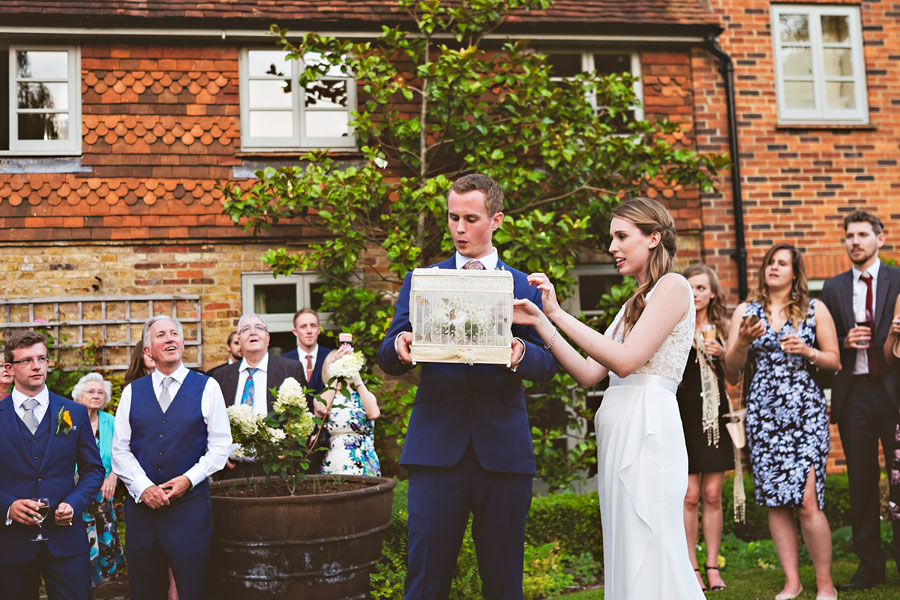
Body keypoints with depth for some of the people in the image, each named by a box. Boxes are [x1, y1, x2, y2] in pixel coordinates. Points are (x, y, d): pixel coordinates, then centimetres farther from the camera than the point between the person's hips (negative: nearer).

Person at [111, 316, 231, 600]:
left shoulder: (206, 387, 2)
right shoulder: (132, 393, 9)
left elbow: (220, 446, 0)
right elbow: (120, 450, 6)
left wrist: (188, 479, -11)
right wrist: (143, 488, -7)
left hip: (190, 503, -2)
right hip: (141, 503, 2)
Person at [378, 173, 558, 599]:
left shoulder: (525, 287, 11)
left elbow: (548, 364, 3)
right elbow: (386, 361, 5)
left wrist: (520, 353, -19)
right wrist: (400, 348, -19)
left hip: (503, 447, 1)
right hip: (437, 447, 0)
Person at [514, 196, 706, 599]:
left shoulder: (672, 286, -3)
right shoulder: (635, 303, 22)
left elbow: (626, 360, -15)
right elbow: (588, 374, 13)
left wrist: (558, 313, -13)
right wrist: (540, 322, 6)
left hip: (646, 430, -9)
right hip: (619, 434, 9)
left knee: (648, 559, -6)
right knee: (626, 562, 10)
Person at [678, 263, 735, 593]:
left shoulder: (721, 329, 10)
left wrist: (723, 353, -4)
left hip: (715, 418, 3)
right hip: (685, 417, -3)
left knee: (712, 495, 4)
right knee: (690, 495, -4)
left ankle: (712, 567, 12)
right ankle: (692, 568, 7)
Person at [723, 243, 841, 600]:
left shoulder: (815, 310, 7)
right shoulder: (746, 311, 10)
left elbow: (835, 362, 8)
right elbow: (731, 372, 6)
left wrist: (807, 351, -10)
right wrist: (743, 340, -12)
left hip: (806, 412, -2)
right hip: (763, 413, 2)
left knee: (807, 500, -10)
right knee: (774, 501, 3)